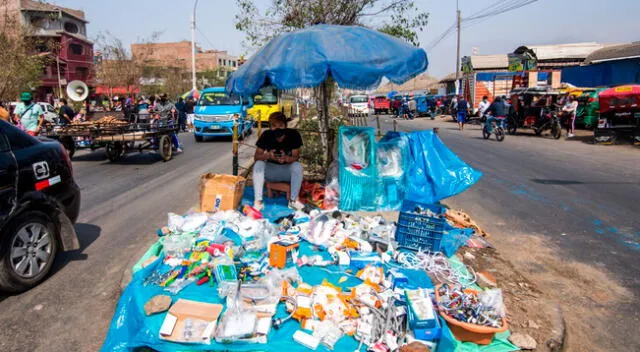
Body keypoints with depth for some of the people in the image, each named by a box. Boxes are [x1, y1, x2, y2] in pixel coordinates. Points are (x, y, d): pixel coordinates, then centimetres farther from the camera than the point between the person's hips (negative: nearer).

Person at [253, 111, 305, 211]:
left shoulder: (293, 134, -17)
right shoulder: (266, 135, -14)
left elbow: (296, 157, -18)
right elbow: (256, 157, -16)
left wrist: (286, 158, -41)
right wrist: (267, 155, -39)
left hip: (287, 170, -1)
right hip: (271, 170, 1)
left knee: (298, 166, -31)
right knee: (258, 164, -26)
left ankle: (293, 200, -18)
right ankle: (258, 201, -25)